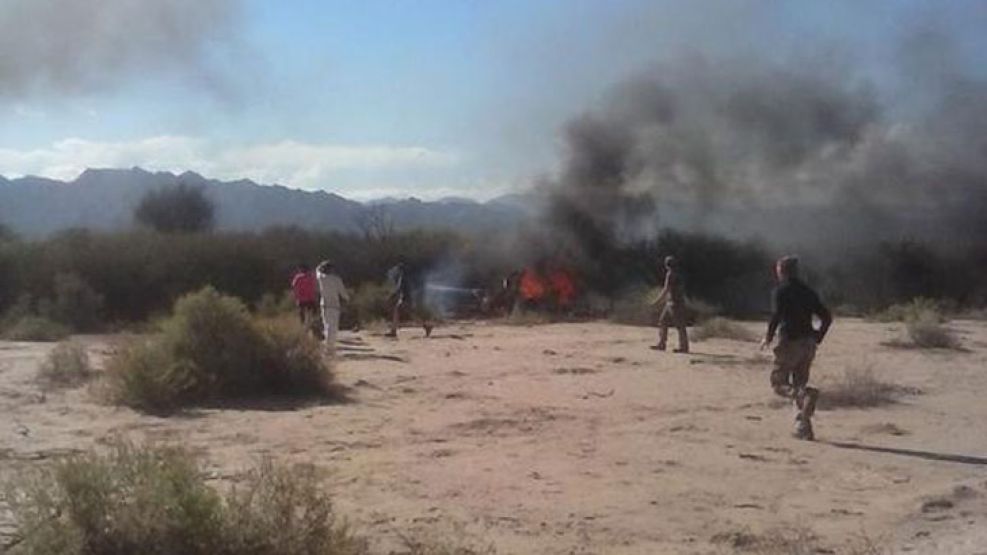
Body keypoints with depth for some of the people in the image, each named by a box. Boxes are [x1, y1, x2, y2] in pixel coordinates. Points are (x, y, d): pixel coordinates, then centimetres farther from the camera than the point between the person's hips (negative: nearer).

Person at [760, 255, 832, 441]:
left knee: (779, 383, 3)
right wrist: (817, 339, 17)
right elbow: (826, 317, 11)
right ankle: (803, 429, 8)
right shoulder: (808, 291, 13)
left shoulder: (781, 291, -5)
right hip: (808, 345, 6)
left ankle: (806, 394, -28)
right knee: (799, 384, 14)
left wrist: (768, 337, -8)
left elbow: (776, 315, -19)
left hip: (789, 343, -6)